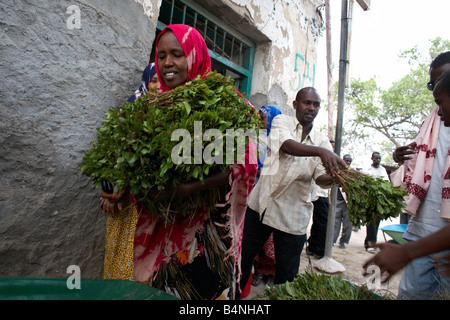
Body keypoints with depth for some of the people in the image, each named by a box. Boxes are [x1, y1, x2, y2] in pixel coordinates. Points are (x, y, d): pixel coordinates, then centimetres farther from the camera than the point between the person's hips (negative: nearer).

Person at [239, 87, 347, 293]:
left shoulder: (322, 142, 8)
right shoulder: (282, 121, 1)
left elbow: (321, 177, -4)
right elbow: (288, 145, -20)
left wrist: (336, 176, -26)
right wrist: (320, 151, -36)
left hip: (293, 217, 2)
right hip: (262, 205, -1)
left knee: (287, 274, 7)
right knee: (243, 257, 13)